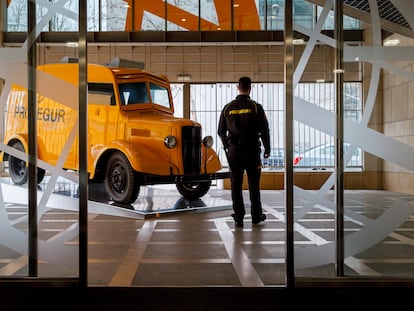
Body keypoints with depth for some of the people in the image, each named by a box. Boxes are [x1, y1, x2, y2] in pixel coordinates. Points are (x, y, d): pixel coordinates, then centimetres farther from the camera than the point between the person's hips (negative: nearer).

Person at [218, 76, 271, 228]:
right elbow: (264, 130, -5)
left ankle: (238, 218, 8)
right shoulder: (255, 107, -5)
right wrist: (267, 149, 7)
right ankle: (256, 216, 21)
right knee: (254, 184, 10)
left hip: (234, 150, 2)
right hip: (252, 150, -2)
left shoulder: (228, 108, 3)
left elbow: (221, 131, 9)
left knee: (236, 184, 6)